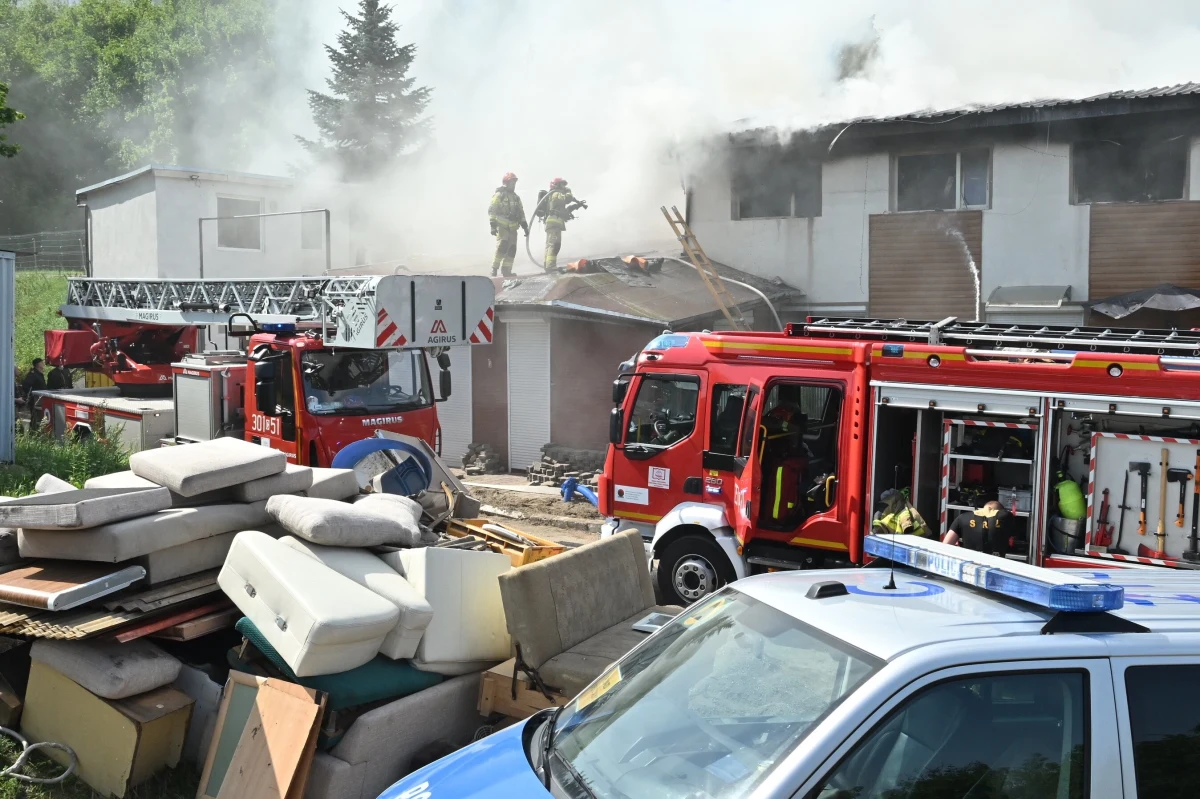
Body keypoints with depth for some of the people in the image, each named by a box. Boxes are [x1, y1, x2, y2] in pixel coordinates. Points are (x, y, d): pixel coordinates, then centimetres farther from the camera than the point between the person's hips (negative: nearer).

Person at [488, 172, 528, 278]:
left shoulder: (516, 197, 20)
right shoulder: (499, 195, -2)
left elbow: (521, 213, 23)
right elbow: (492, 211, -8)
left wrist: (525, 226, 17)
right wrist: (493, 225, -17)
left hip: (513, 227, 7)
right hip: (502, 226, -7)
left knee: (512, 249, 3)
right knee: (502, 247, -20)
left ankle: (506, 271, 10)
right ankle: (494, 269, -16)